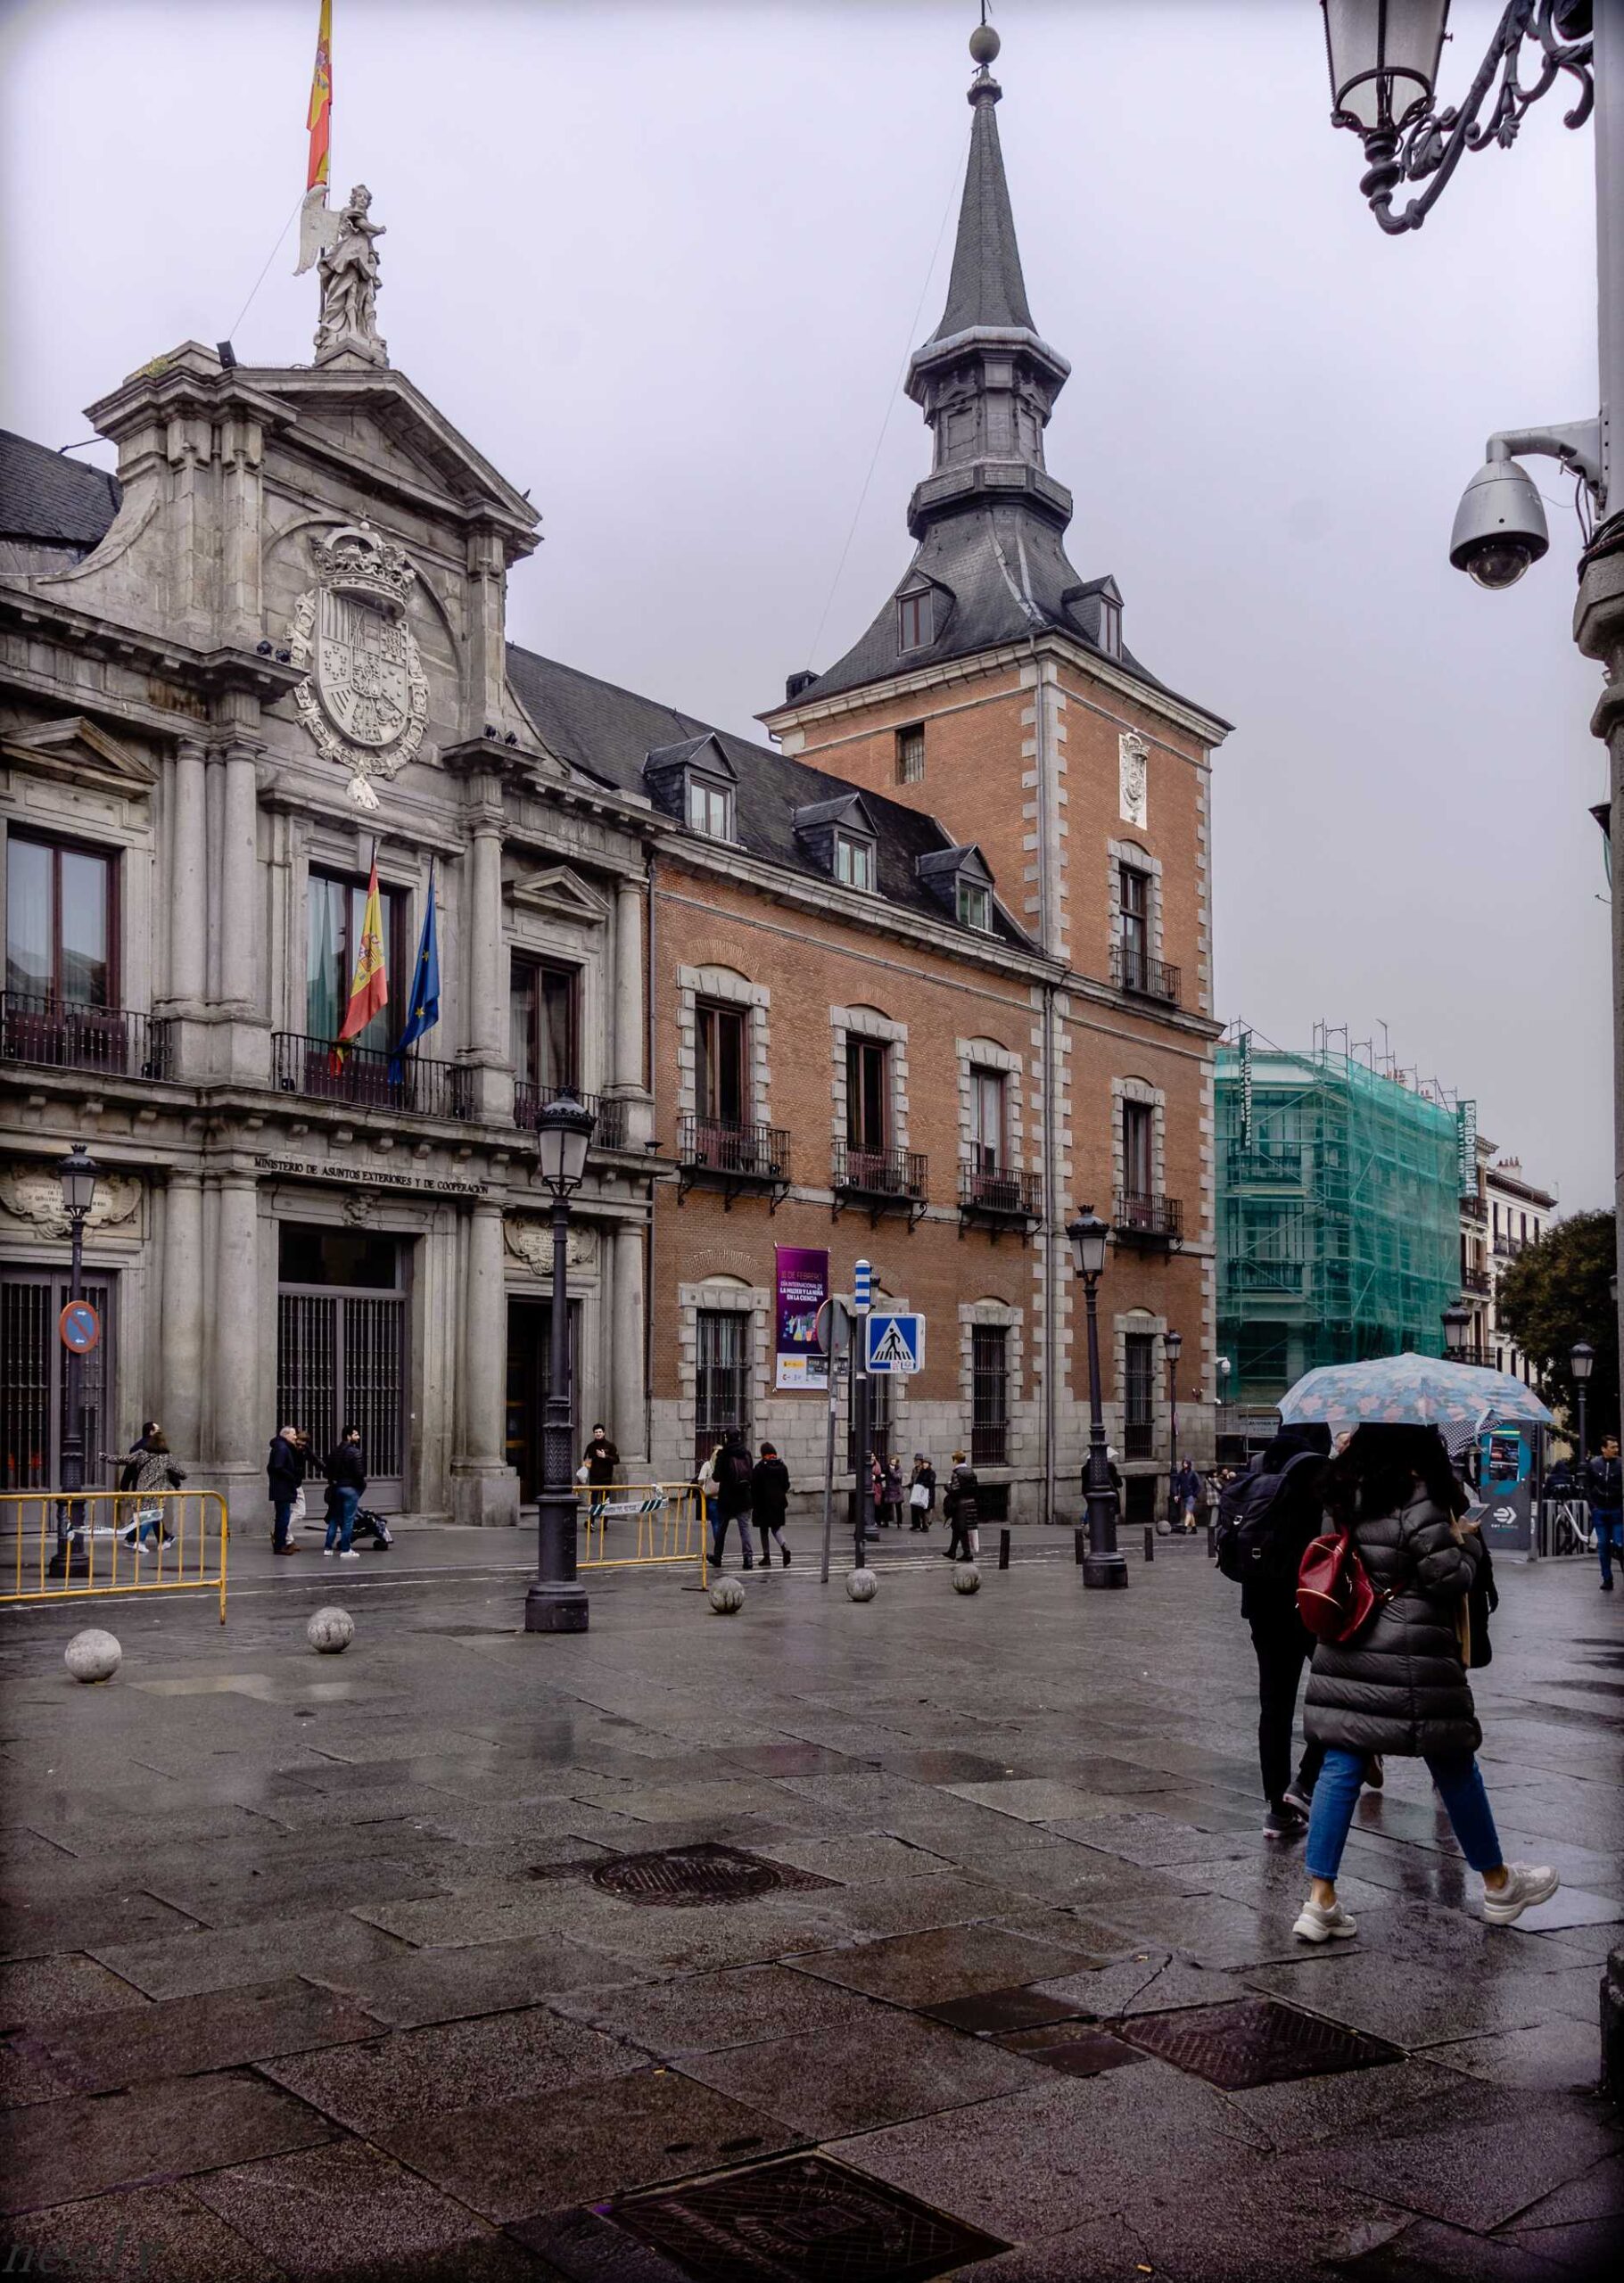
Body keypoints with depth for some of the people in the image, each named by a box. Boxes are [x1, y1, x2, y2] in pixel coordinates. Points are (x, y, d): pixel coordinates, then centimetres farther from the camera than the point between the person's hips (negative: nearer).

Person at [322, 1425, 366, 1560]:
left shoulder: (334, 1451, 9)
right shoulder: (355, 1452, -14)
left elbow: (327, 1470, 12)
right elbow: (359, 1472, -19)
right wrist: (362, 1484, -2)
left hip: (336, 1487, 7)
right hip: (351, 1488, -7)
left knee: (334, 1518, 15)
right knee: (348, 1520, -2)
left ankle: (328, 1547, 17)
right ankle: (345, 1550, -2)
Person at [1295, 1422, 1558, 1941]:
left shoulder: (1349, 1494, 5)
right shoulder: (1418, 1500, -17)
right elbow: (1453, 1578, -14)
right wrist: (1467, 1538, 4)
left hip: (1346, 1652, 6)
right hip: (1410, 1660, -6)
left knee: (1341, 1765, 5)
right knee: (1454, 1765, 12)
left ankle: (1321, 1900, 1)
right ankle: (1498, 1885, 30)